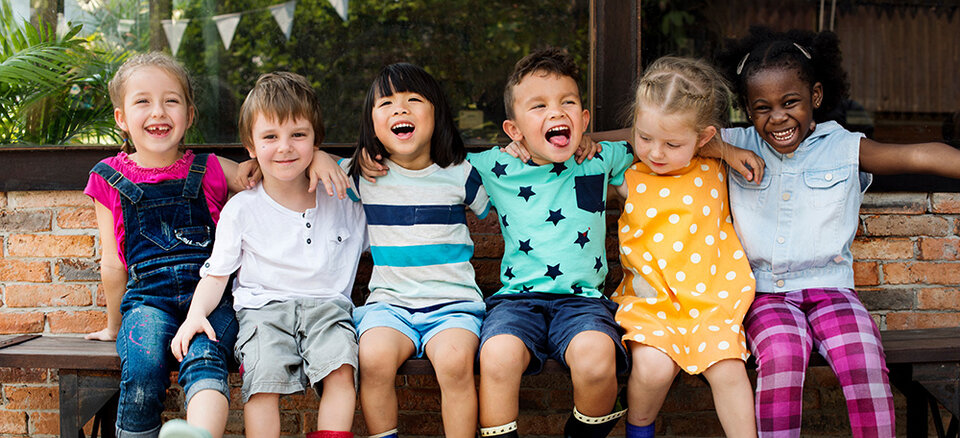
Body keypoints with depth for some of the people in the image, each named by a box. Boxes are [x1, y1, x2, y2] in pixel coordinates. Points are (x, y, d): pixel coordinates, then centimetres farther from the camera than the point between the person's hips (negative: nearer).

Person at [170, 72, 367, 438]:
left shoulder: (343, 202, 12)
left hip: (326, 305, 1)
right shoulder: (241, 209, 7)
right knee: (264, 372, -30)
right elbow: (216, 273, 7)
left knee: (341, 369, -29)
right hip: (263, 307, -1)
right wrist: (196, 313, -9)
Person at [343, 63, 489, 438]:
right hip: (389, 302, 1)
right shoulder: (361, 175, 6)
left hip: (453, 302, -1)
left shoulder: (459, 174, 5)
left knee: (455, 360, -31)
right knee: (374, 358, -30)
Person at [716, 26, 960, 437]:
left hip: (830, 286, 0)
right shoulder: (737, 146, 6)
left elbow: (920, 155, -10)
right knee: (782, 355, -30)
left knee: (864, 359, -26)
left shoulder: (844, 148, 2)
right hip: (765, 292, 0)